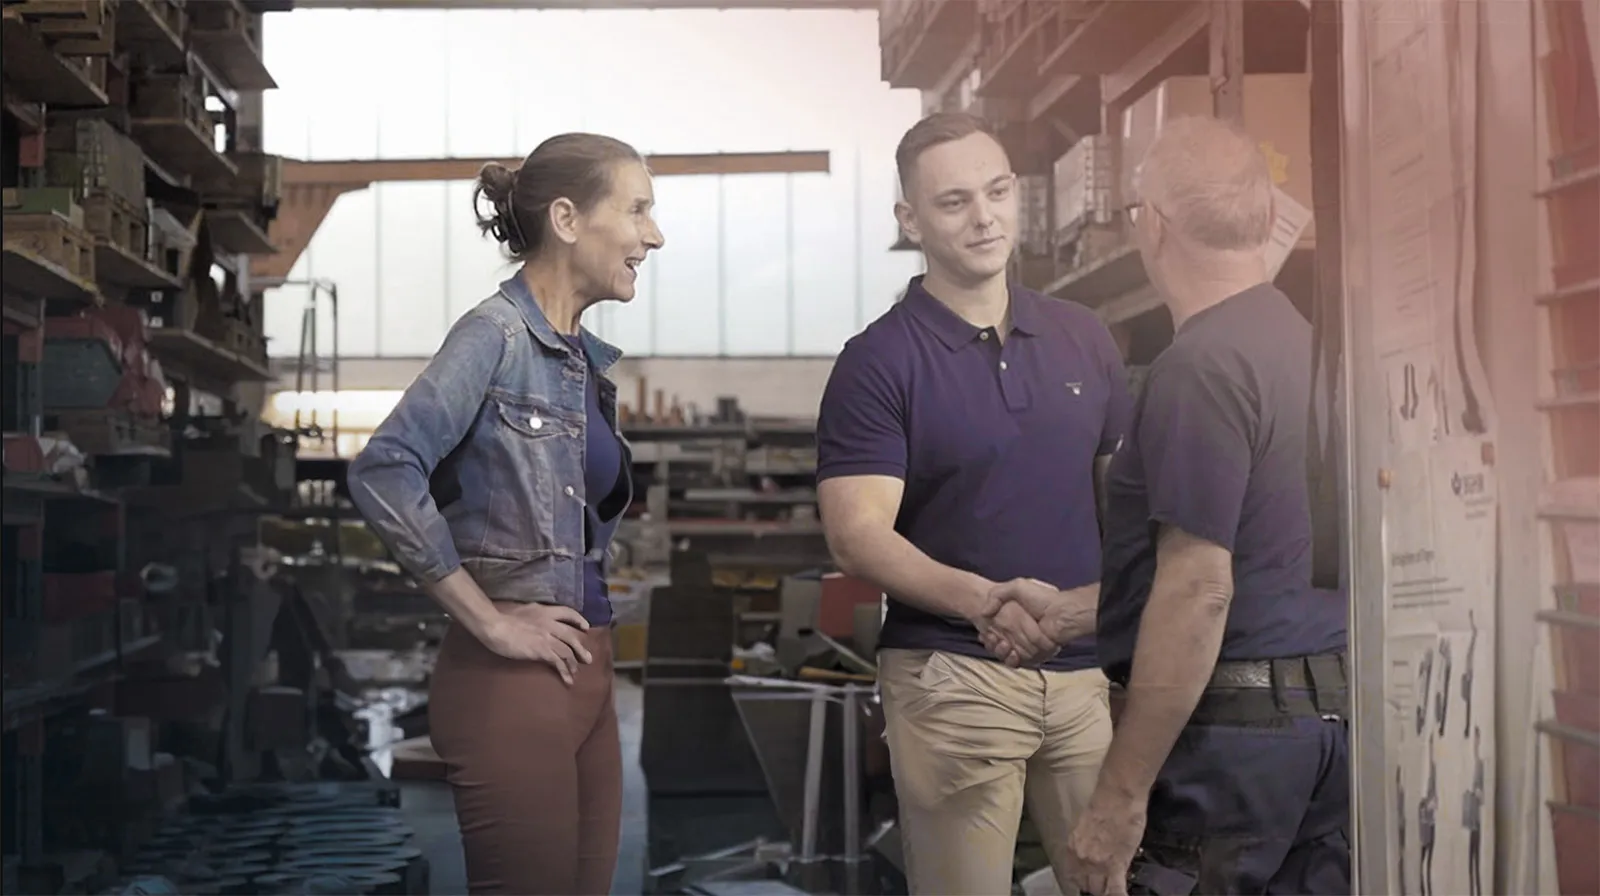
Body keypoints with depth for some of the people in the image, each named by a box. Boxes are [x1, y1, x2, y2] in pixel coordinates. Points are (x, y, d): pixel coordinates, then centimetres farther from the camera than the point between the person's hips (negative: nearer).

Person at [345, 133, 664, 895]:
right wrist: (487, 621, -18)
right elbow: (384, 472, -23)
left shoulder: (587, 360, 12)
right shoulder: (496, 334, -11)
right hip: (512, 682, -8)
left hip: (585, 676, 8)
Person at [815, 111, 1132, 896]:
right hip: (952, 676, -4)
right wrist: (981, 599, -30)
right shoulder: (877, 362, -7)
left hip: (1088, 667, 4)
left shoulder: (1082, 339, 9)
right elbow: (857, 535, -15)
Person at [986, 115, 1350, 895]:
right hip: (1334, 707, 8)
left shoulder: (1200, 369, -17)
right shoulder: (1308, 340, 10)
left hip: (1237, 719, -8)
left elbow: (1198, 592, -21)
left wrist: (1120, 793, -18)